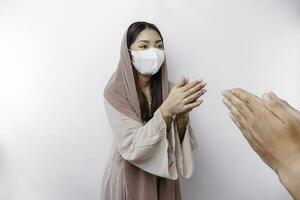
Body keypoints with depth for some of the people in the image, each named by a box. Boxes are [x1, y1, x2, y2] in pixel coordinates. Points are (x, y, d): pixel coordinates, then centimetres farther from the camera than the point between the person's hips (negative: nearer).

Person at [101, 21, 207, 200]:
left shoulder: (168, 88, -7)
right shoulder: (116, 92, -18)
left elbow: (180, 144, -9)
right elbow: (132, 148, -25)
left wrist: (182, 115, -28)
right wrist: (167, 110, -36)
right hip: (129, 179, -3)